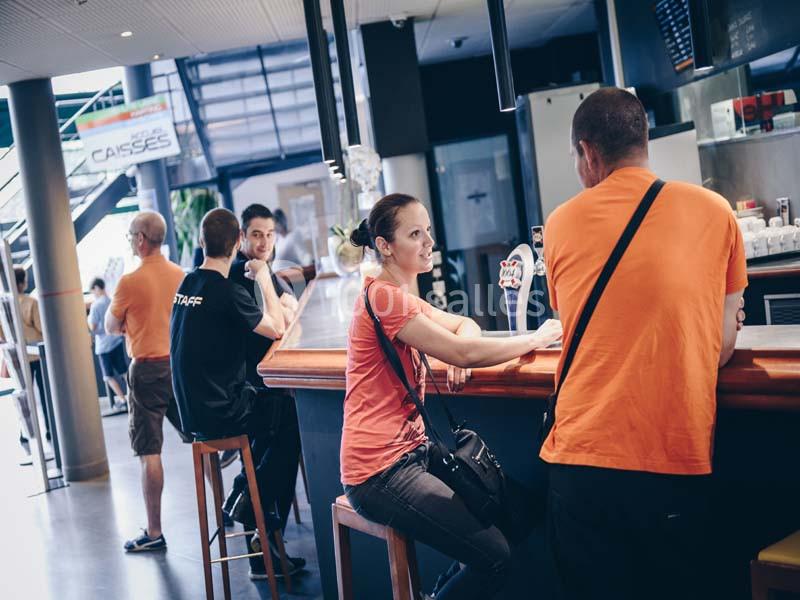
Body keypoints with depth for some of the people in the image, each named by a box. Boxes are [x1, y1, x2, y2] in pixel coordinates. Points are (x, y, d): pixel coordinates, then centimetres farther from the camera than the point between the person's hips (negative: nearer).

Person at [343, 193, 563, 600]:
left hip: (409, 451, 10)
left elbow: (464, 325, 18)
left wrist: (460, 353, -6)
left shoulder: (401, 298, 15)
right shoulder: (383, 297, -16)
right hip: (379, 471, -10)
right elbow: (462, 352, -20)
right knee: (495, 558, -13)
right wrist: (537, 339, -8)